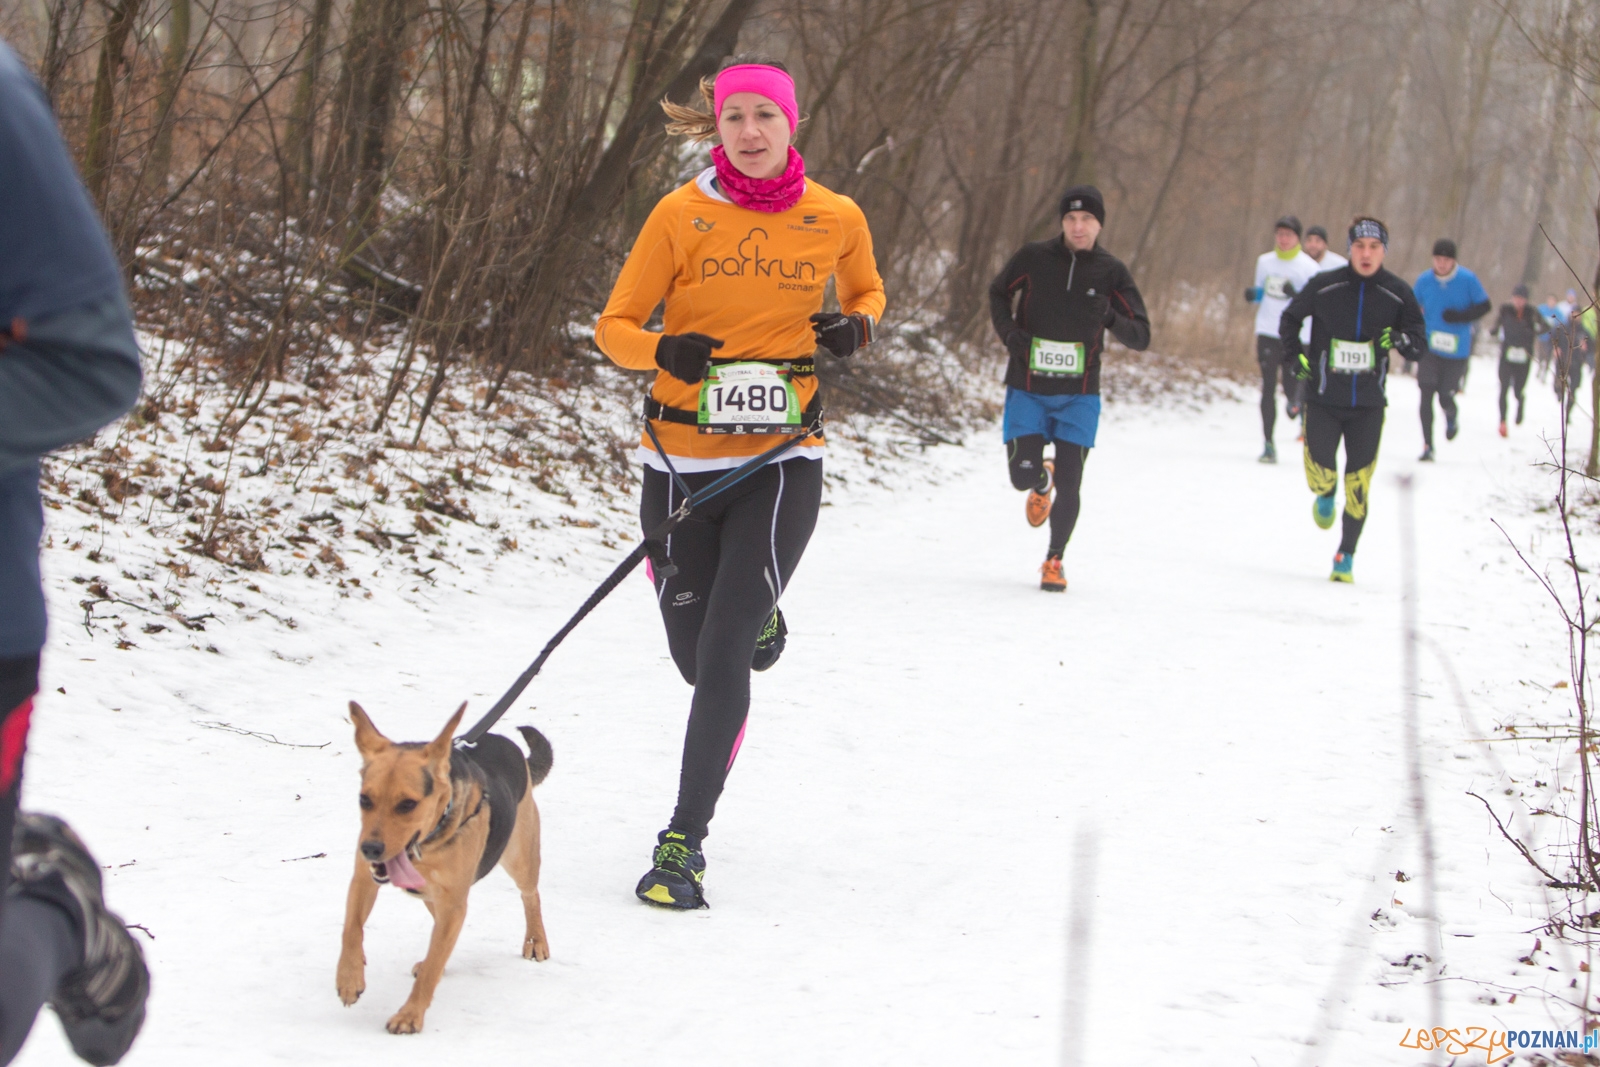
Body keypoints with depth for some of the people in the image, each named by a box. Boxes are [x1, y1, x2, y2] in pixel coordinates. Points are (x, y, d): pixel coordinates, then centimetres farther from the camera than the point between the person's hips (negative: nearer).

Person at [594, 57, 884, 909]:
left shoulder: (836, 219, 0)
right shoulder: (681, 214, -4)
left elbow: (866, 293, 20)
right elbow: (615, 326, -1)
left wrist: (857, 328, -3)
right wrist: (663, 351, -23)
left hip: (780, 462, -1)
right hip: (681, 460, 1)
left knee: (722, 656, -13)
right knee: (695, 657, 11)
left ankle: (685, 842, -5)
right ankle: (758, 618, 49)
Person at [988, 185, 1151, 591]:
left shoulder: (1111, 272, -3)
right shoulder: (1033, 257, -4)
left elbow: (1141, 337, -2)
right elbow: (998, 292, 14)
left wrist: (1110, 319, -22)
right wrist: (1009, 332, -5)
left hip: (1079, 395, 0)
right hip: (1027, 390, 0)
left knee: (1069, 484, -5)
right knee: (1023, 475, -7)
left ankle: (1054, 561, 15)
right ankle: (1042, 482, 32)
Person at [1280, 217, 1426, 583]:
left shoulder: (1398, 293, -2)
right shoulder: (1324, 286, -4)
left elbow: (1420, 343, 3)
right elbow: (1290, 318, 13)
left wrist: (1402, 340, -18)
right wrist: (1296, 356, 1)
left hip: (1368, 404, 0)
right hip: (1323, 398, 0)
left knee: (1358, 482, -2)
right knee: (1320, 469, -9)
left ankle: (1346, 556, 14)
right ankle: (1325, 496, 30)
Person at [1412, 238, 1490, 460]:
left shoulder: (1468, 280, -9)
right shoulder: (1424, 281, -2)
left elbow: (1484, 306, -2)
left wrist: (1460, 316, -18)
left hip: (1456, 350, -1)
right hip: (1429, 348, 1)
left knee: (1446, 397, -1)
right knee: (1426, 395, -11)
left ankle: (1451, 417, 36)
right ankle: (1427, 446, -4)